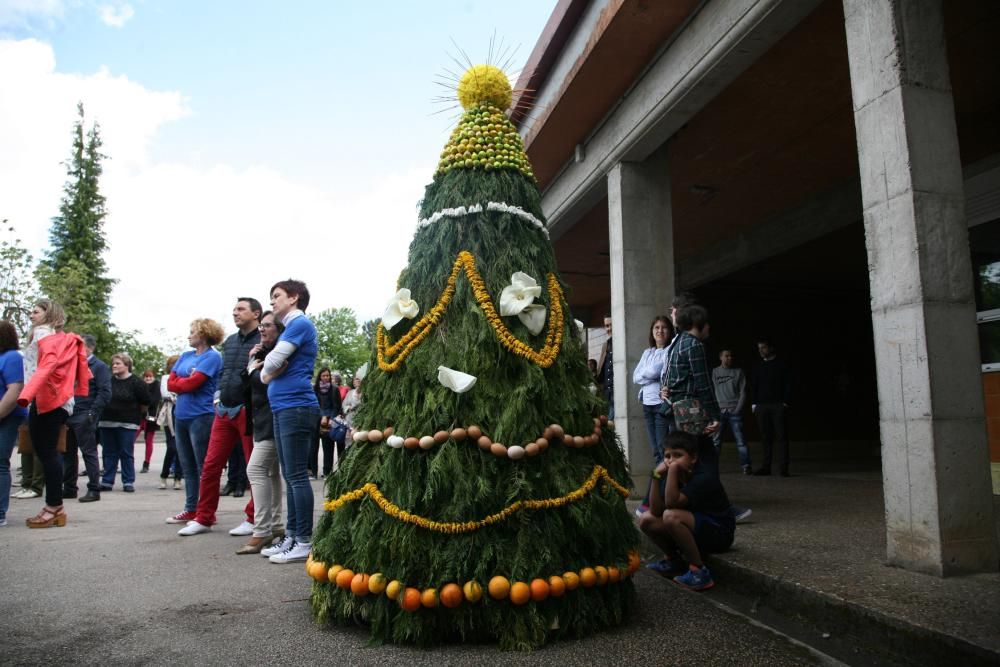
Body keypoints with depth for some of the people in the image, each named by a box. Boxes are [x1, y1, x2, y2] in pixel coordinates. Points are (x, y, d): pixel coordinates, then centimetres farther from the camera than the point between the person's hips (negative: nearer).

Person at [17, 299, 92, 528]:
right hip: (56, 400, 9)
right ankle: (55, 507, 13)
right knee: (49, 452, 10)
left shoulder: (43, 334, -4)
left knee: (46, 452, -7)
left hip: (45, 399, -9)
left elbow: (46, 366, -22)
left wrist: (26, 394, -34)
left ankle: (53, 508, -6)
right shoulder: (60, 338, 22)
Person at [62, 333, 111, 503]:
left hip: (84, 416, -7)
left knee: (89, 452, -5)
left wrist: (93, 413, -18)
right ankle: (69, 488, 21)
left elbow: (105, 392, -12)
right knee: (68, 452, 12)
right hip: (69, 415, 7)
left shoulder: (99, 366, -4)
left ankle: (94, 490, -1)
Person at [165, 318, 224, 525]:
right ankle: (190, 510, 22)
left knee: (203, 467, -2)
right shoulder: (185, 356, 15)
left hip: (201, 417, -8)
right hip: (181, 416, 8)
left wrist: (179, 382, 3)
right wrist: (187, 381, -7)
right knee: (187, 467, 13)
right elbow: (170, 383, 8)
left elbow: (192, 383, -16)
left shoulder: (212, 357, -8)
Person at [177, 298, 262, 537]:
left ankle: (253, 519, 13)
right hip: (224, 410, 7)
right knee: (210, 465, 8)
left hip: (248, 410, -7)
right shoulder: (229, 341, 17)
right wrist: (219, 395, 13)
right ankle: (203, 518, 18)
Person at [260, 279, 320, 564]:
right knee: (290, 476, 11)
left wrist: (271, 369, 7)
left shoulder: (300, 324, -7)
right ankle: (291, 537, 18)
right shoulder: (290, 328, 21)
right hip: (283, 409, 10)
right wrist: (270, 372, -2)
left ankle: (304, 542, -2)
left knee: (297, 476, -7)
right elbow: (265, 374, 20)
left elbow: (271, 363, -15)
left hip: (296, 407, -10)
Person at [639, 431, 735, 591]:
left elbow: (671, 503, -34)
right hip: (696, 532, 8)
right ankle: (674, 560, 14)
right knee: (647, 520, -7)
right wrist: (657, 478, -19)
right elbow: (656, 511, -10)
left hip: (719, 534, -7)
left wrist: (673, 469, -35)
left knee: (671, 516, -32)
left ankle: (698, 571, -18)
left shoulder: (704, 477, -23)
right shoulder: (676, 476, -1)